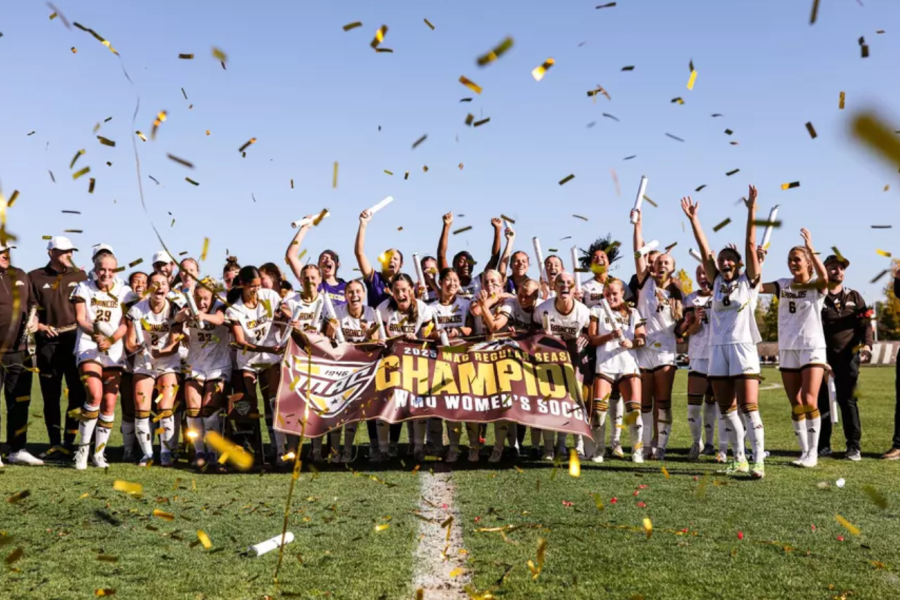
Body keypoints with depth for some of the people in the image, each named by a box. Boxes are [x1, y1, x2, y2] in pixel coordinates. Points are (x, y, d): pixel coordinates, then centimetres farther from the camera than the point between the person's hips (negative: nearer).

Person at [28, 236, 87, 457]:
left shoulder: (79, 276, 10)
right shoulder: (35, 278, 7)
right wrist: (40, 326, -10)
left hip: (74, 338, 0)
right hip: (48, 341, 0)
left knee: (78, 391, -4)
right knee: (50, 394, 5)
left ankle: (69, 442, 5)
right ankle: (54, 442, 13)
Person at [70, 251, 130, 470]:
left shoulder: (123, 292, 7)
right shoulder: (83, 288, 5)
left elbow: (125, 324, -1)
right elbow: (80, 319, -3)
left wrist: (111, 340, -20)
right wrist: (94, 333, -23)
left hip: (114, 350, 2)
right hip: (88, 347, -2)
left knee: (110, 402, -1)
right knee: (95, 394, -22)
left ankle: (99, 453, 10)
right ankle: (82, 448, -9)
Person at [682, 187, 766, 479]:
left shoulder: (748, 281, 1)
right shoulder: (717, 281, 11)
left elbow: (751, 245, -7)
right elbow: (704, 250, 6)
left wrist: (751, 211, -15)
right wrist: (693, 218, 0)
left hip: (743, 348, -5)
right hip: (717, 348, 5)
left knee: (749, 408, -10)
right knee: (726, 410, 6)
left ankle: (758, 461, -10)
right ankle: (739, 459, 15)